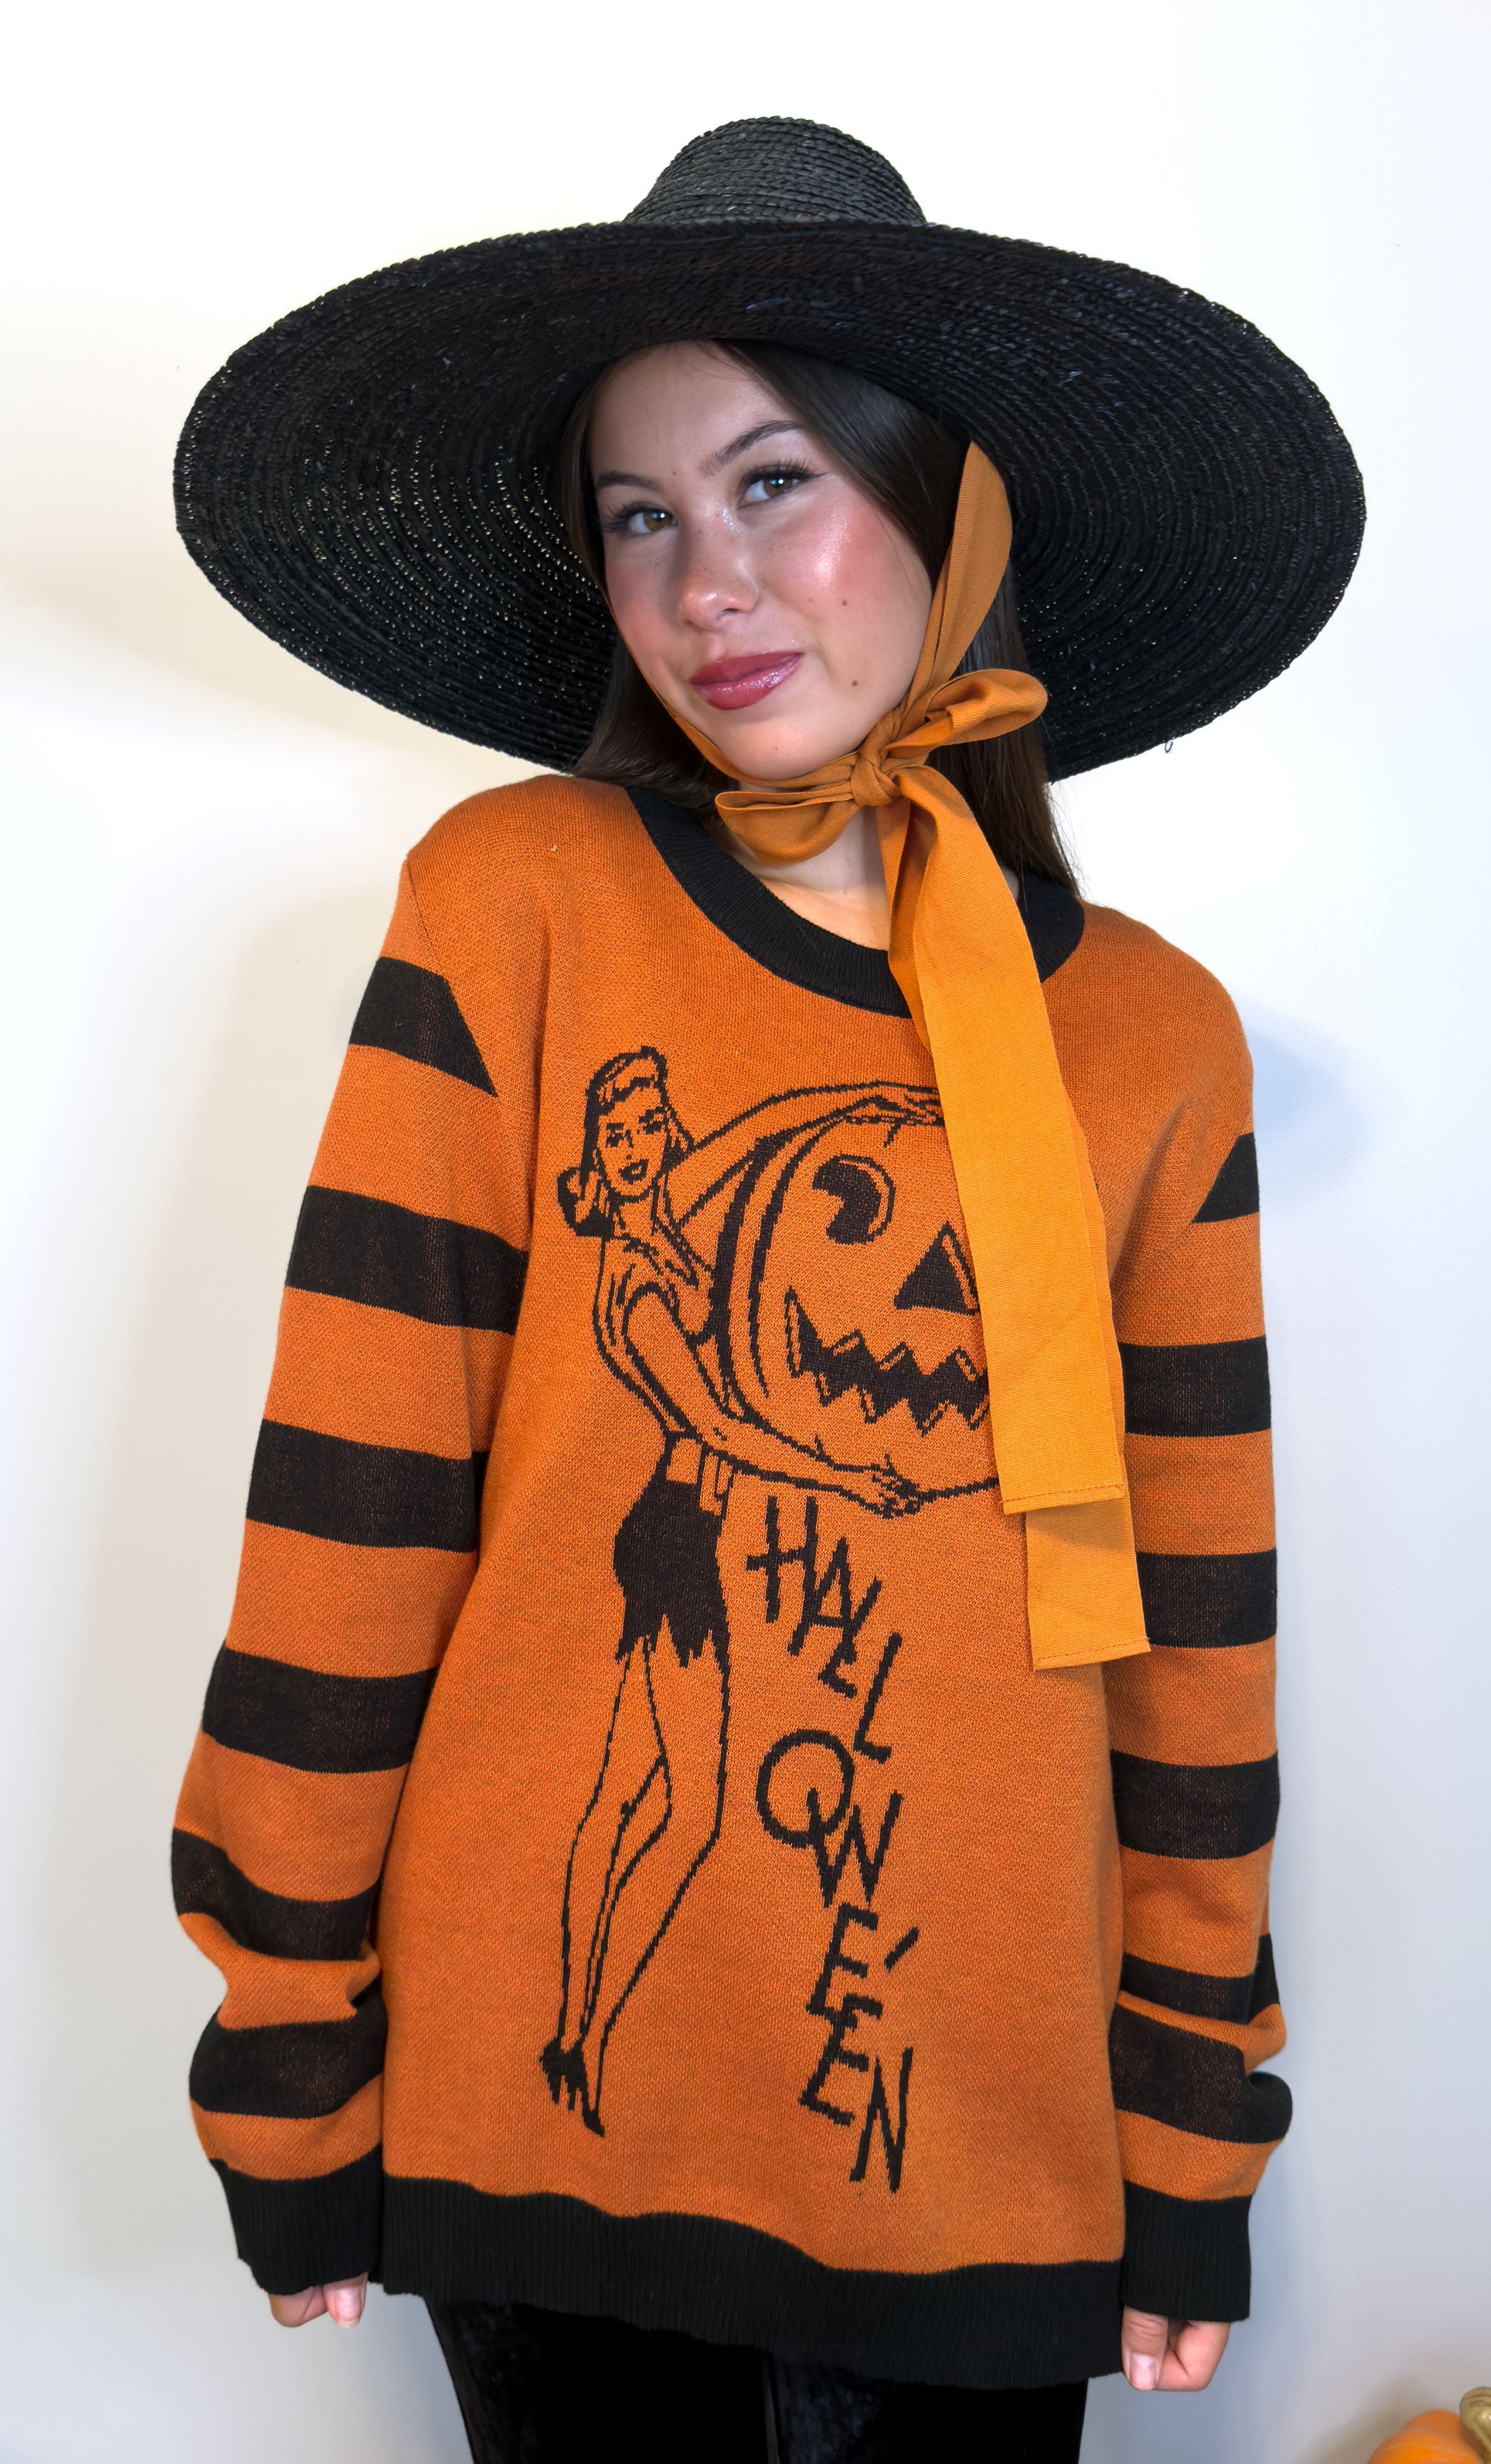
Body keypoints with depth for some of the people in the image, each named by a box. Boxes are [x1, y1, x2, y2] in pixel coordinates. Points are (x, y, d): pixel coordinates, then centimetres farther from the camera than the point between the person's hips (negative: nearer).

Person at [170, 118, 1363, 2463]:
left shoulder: (1155, 1034, 0)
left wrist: (1195, 2141, 8)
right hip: (545, 2102, -2)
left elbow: (1195, 1632, 4)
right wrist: (288, 2074, -4)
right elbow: (349, 1518, -8)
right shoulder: (516, 902, -7)